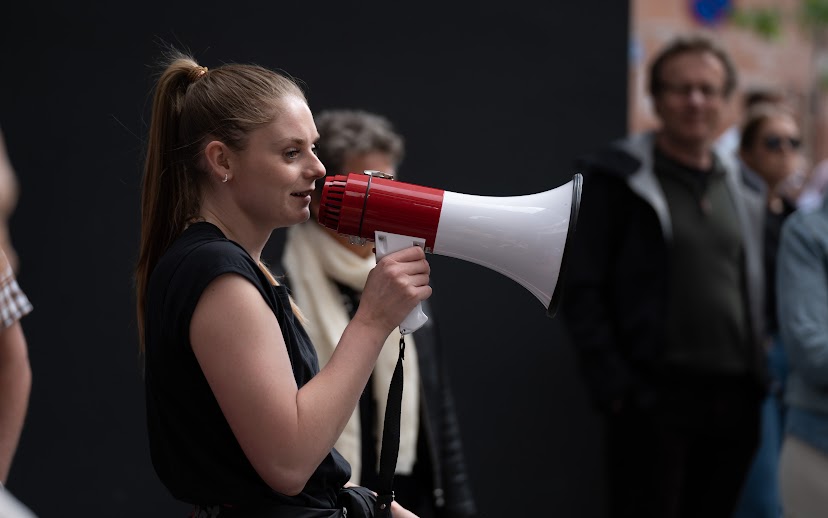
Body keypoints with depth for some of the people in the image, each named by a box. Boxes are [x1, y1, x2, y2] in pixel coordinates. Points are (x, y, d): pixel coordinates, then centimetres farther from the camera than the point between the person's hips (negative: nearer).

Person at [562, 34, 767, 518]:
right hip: (654, 400, -5)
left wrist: (758, 379, 10)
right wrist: (614, 387, -13)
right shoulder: (620, 178, -2)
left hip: (735, 403, 5)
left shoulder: (745, 190, 15)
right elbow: (583, 292, -7)